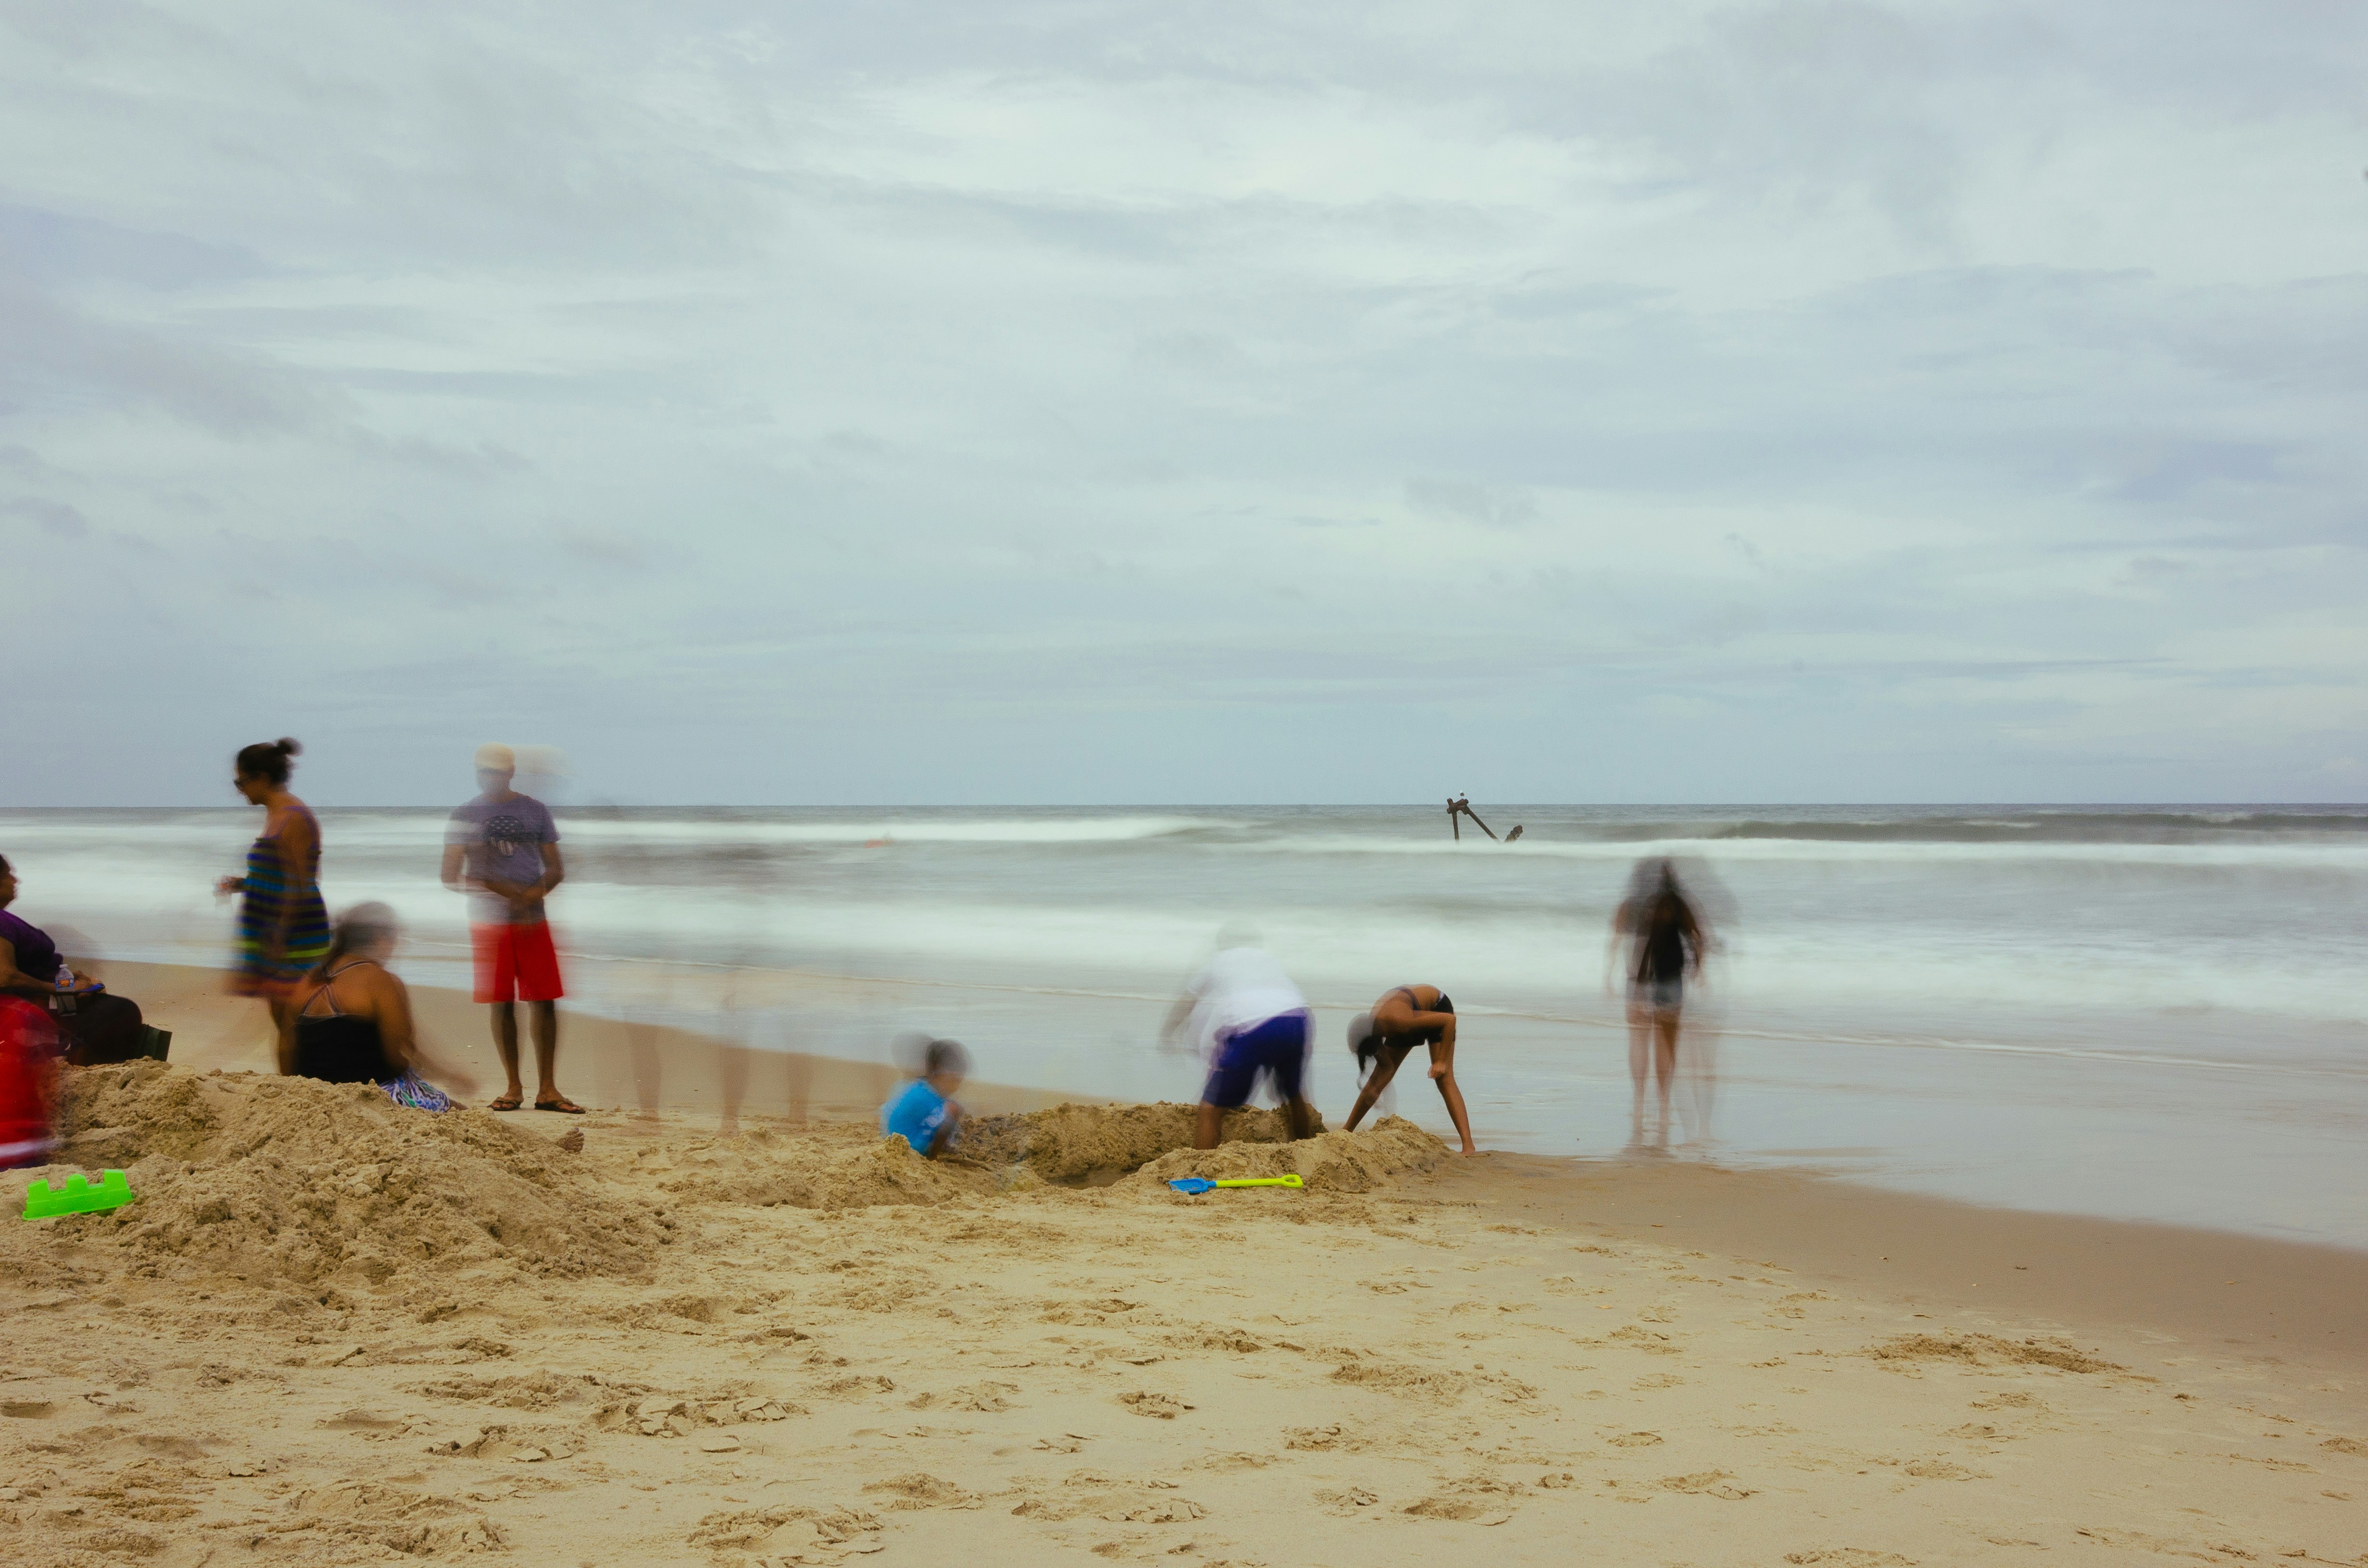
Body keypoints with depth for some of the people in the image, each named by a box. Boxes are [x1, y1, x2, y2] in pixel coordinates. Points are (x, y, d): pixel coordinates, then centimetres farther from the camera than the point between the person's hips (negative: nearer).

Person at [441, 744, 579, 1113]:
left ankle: (547, 1089, 3)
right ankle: (514, 1087, 10)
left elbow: (556, 868, 9)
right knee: (502, 1004, 1)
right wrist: (506, 891, -13)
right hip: (489, 922, -1)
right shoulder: (466, 814, 5)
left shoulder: (536, 811, 8)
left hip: (532, 921, 1)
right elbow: (451, 877, -1)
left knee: (544, 1002, -3)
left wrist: (536, 892, -14)